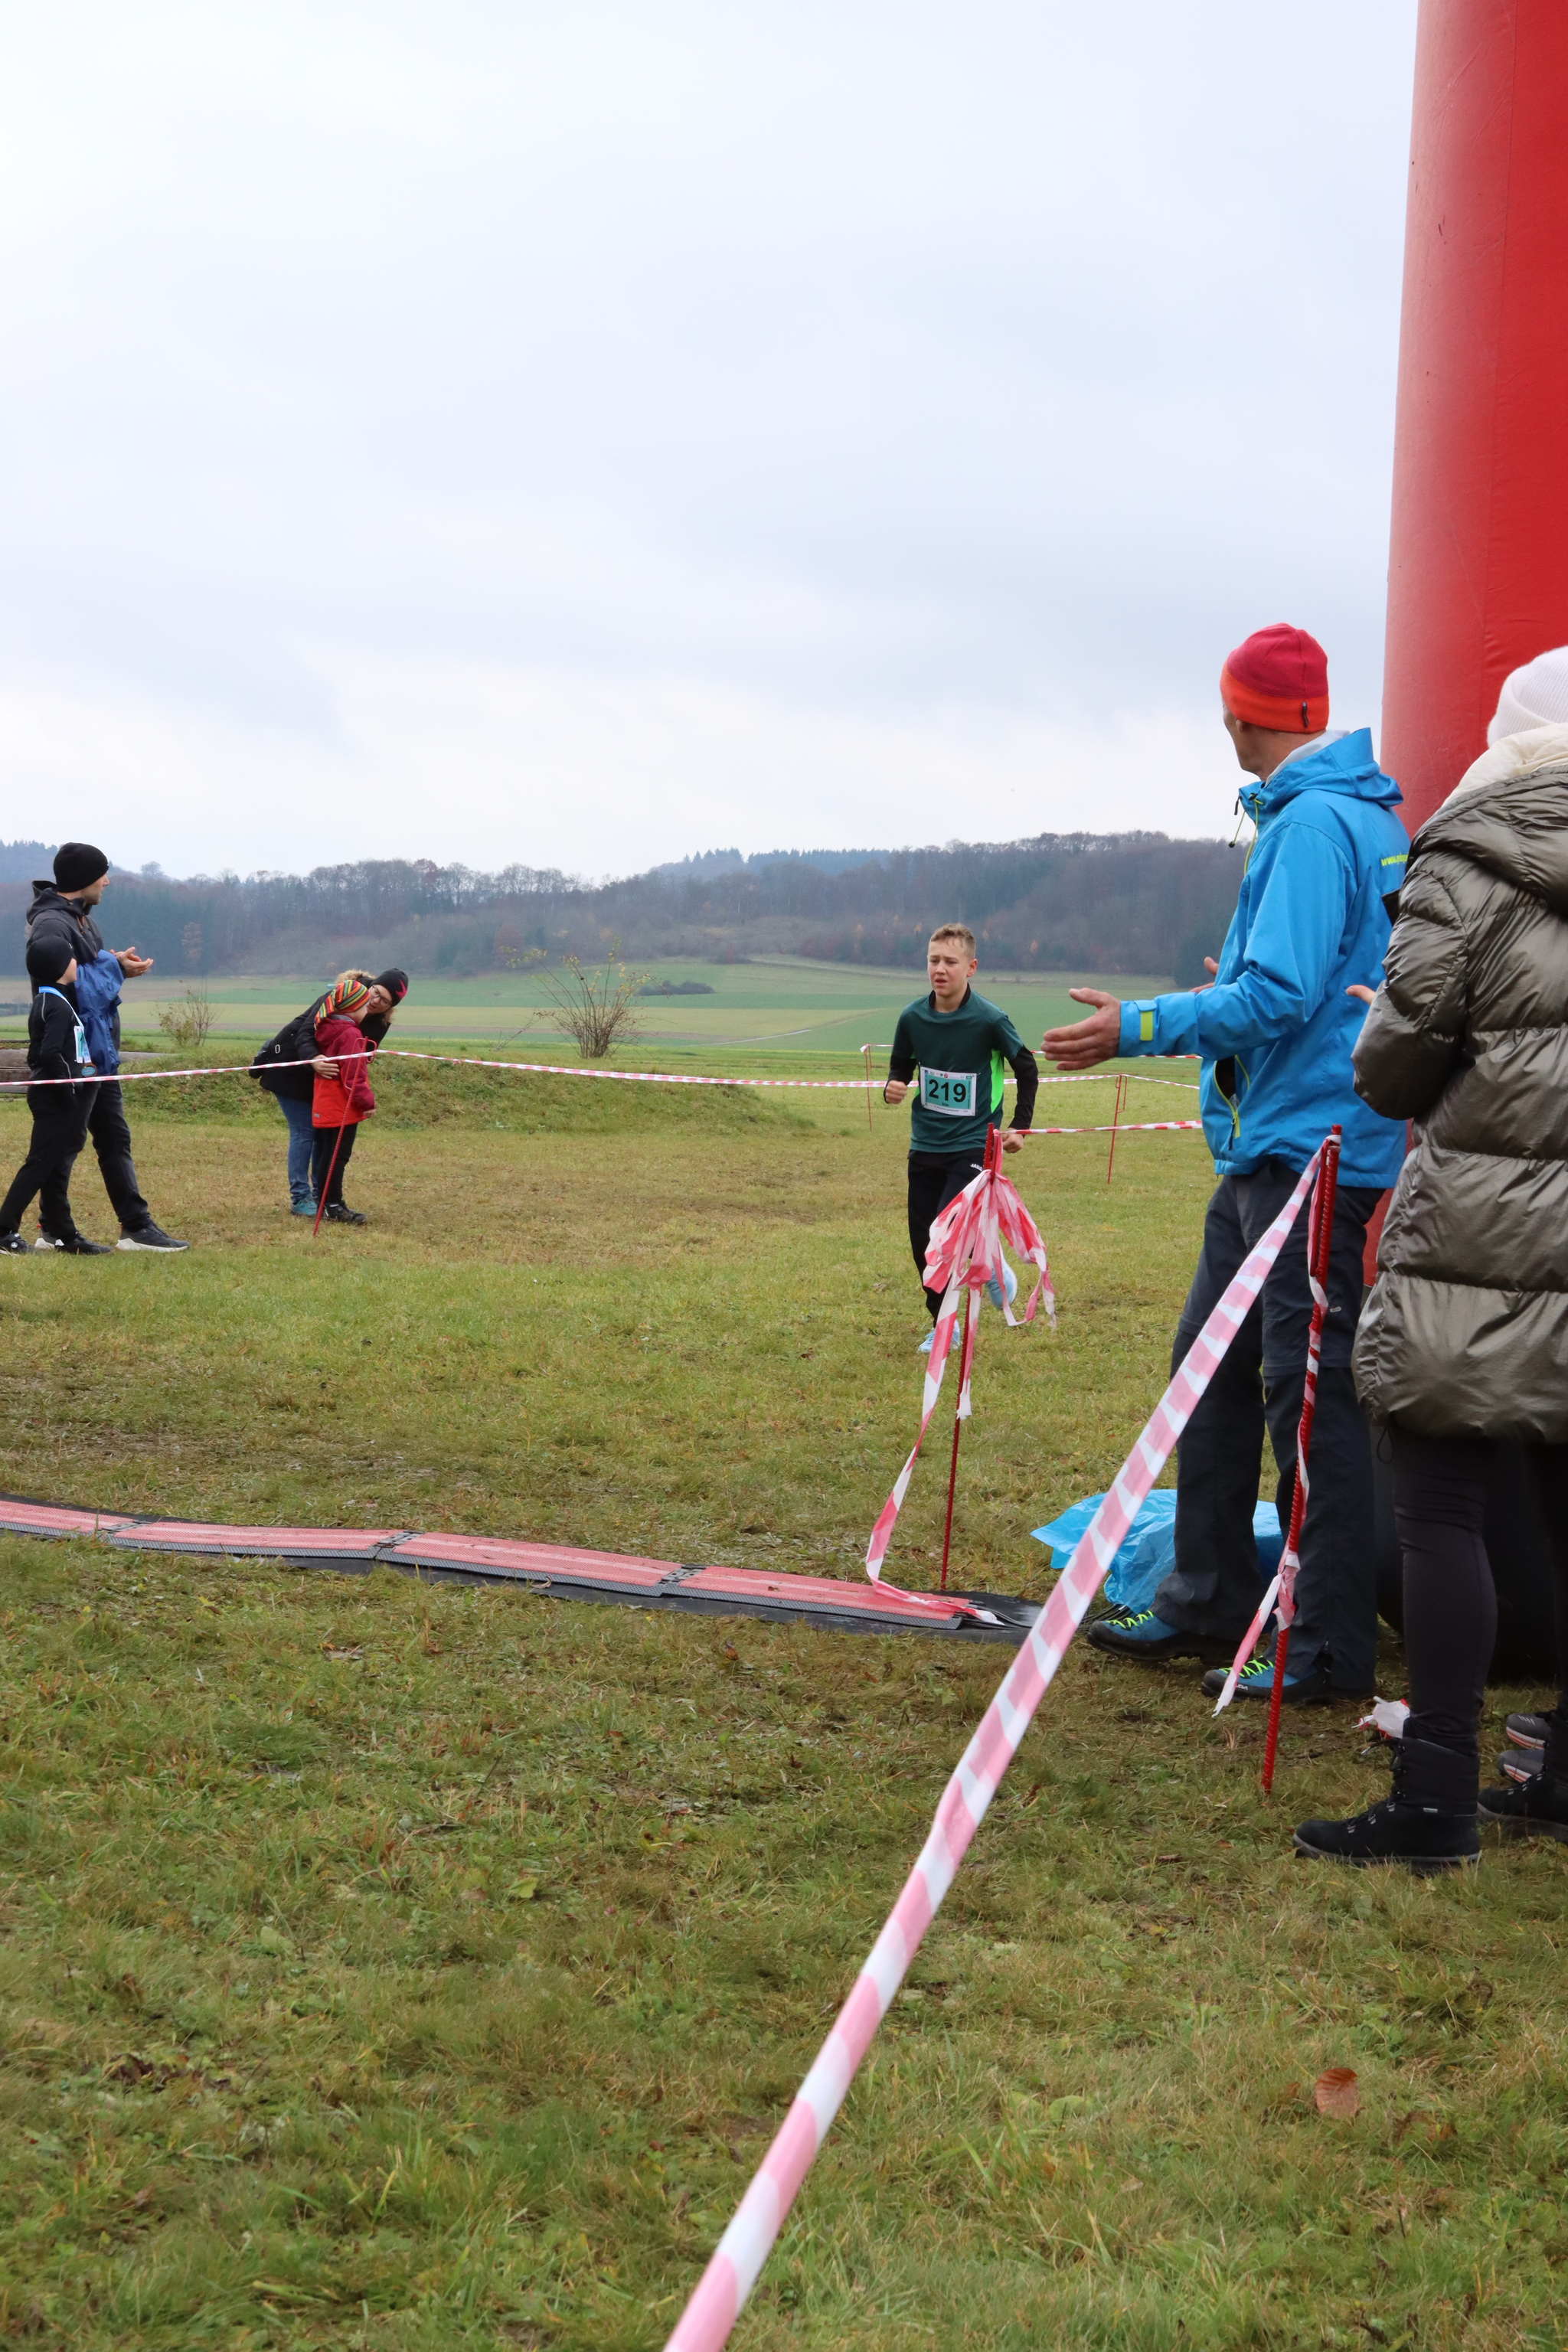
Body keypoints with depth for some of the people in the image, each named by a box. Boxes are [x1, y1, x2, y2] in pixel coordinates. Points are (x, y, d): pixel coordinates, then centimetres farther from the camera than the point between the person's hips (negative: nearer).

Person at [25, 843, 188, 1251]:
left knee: (115, 1139, 11)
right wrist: (113, 967, -17)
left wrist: (119, 965, -3)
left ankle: (136, 1226, 15)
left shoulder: (81, 917, 15)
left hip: (99, 1051, 10)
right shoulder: (51, 924, -17)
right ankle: (54, 1230, 10)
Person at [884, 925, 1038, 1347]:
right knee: (923, 1244, 6)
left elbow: (1028, 1071, 1)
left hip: (973, 1145, -4)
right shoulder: (912, 1017, -5)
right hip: (925, 1146, 4)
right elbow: (901, 1066, 13)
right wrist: (893, 1088, -10)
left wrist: (1019, 1126, 0)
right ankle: (942, 1324, 25)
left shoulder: (990, 1020, -14)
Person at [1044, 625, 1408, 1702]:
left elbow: (1278, 997, -23)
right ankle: (1209, 1603, 25)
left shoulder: (1313, 823, -16)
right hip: (1272, 1142, 10)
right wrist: (1234, 995, 33)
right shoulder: (1369, 813, 15)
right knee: (1213, 1361, 15)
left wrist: (1139, 1026, -16)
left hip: (1311, 1150, -10)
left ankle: (1332, 1651, 3)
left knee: (1310, 1391, -5)